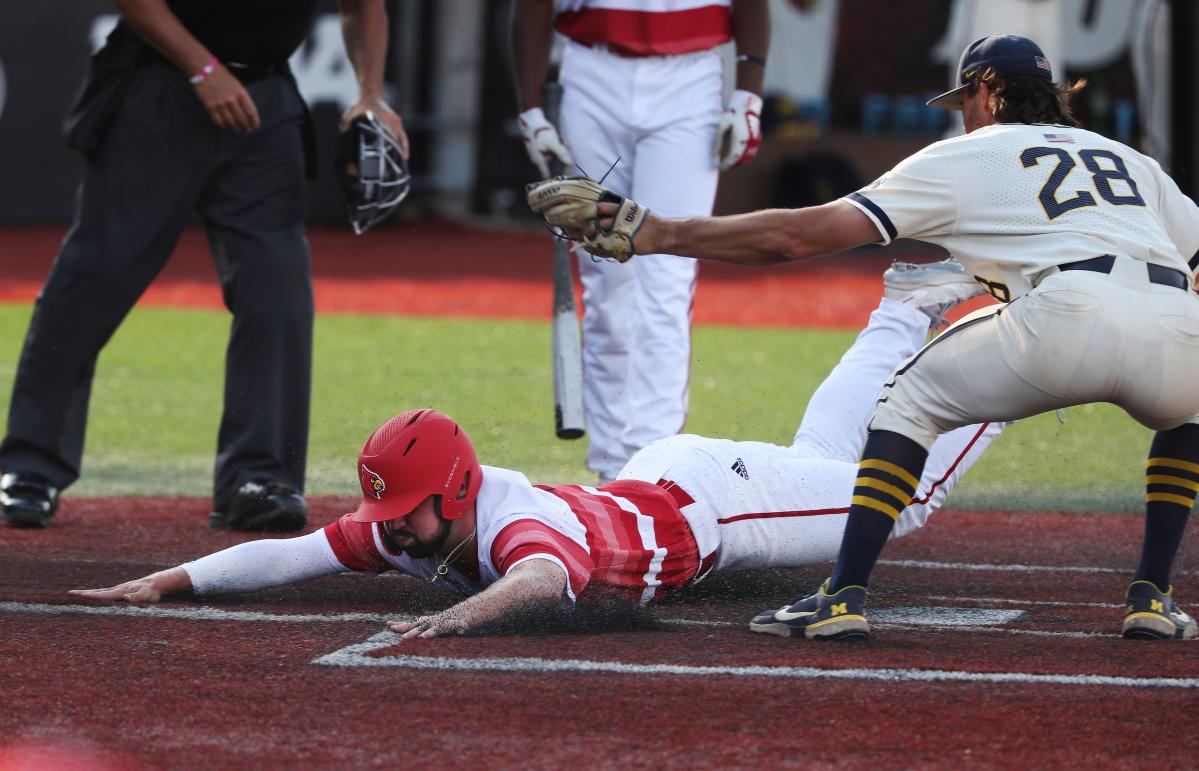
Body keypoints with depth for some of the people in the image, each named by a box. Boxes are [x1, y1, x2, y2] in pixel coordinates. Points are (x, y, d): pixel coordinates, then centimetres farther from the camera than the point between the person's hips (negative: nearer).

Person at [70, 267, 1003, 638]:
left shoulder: (518, 522, -44)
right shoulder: (409, 527, -23)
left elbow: (543, 579, -67)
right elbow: (294, 553, -25)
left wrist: (461, 615, -84)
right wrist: (163, 582, -36)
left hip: (707, 498, -6)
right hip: (650, 482, 6)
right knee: (820, 461, 32)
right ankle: (903, 317, 50)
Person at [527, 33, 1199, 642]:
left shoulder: (963, 157, 22)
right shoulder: (1130, 159, 36)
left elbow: (799, 234, 14)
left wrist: (648, 232, 17)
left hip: (1068, 315, -4)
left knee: (911, 397, 20)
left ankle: (845, 597, 8)